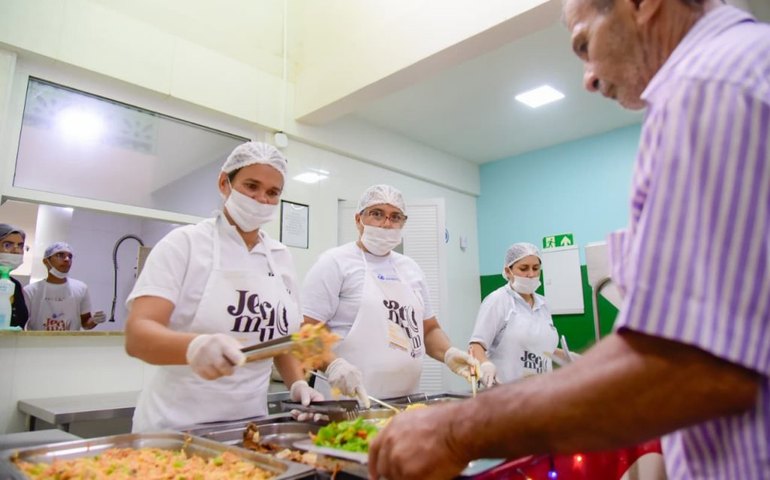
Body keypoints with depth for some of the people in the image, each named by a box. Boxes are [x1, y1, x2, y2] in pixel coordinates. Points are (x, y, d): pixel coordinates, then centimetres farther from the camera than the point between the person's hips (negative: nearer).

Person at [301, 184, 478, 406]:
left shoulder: (411, 268, 13)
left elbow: (430, 329, 18)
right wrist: (333, 364, -29)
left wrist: (448, 353, -1)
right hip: (349, 399, -5)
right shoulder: (335, 262, -6)